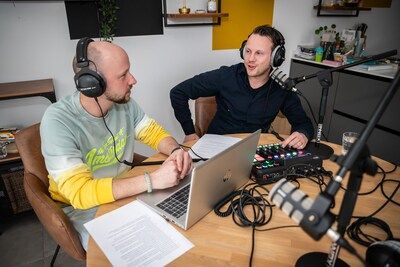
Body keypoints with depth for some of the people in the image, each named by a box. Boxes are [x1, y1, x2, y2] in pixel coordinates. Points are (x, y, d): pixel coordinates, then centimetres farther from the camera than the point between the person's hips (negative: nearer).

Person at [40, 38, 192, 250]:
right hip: (83, 206, -4)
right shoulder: (58, 121, -27)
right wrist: (152, 180, -39)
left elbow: (154, 132, 0)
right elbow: (80, 192, -32)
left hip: (125, 190, 5)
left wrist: (175, 151, -24)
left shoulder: (123, 101, -10)